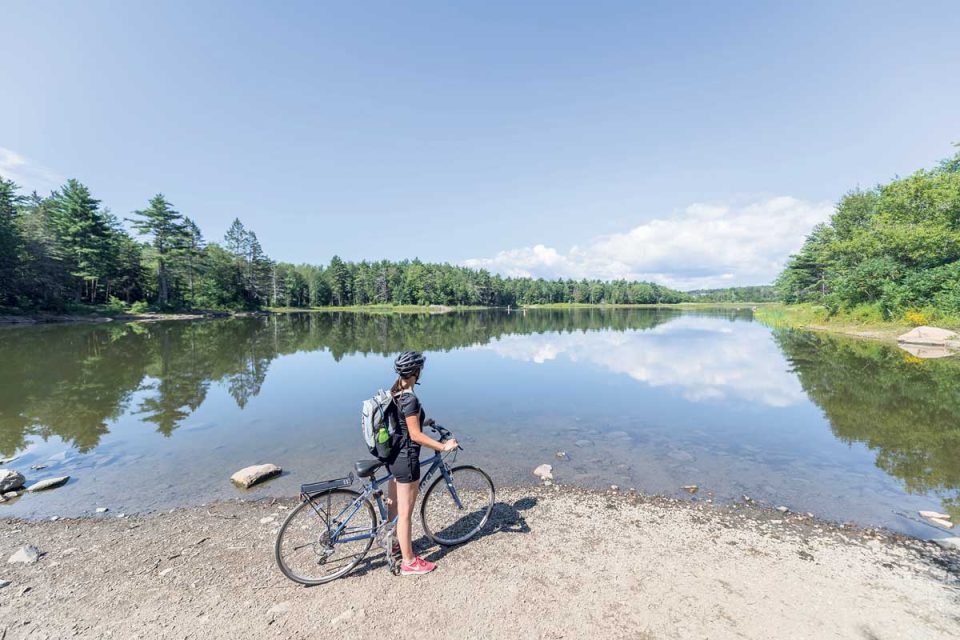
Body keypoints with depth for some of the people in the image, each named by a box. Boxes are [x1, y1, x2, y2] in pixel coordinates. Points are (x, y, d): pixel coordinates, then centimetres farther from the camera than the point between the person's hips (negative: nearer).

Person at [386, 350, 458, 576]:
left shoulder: (394, 393, 3)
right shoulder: (410, 399, -25)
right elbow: (415, 436, -23)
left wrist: (423, 422, 22)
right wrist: (443, 446, -18)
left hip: (393, 456, 9)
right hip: (406, 459, -9)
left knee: (394, 505, 25)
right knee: (405, 513, 6)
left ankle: (392, 544, 45)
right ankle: (409, 562, 22)